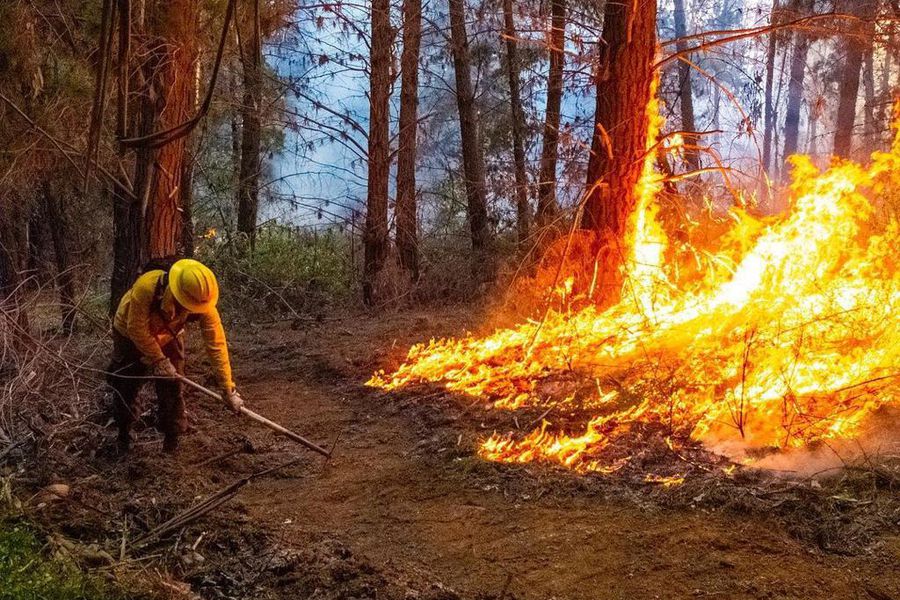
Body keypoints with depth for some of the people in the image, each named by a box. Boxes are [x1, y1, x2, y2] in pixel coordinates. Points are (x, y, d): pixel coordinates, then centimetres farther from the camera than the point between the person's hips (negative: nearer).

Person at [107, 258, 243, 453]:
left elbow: (216, 345, -30)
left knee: (171, 390, -3)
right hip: (131, 335, -1)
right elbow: (137, 329, -30)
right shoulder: (146, 287, -42)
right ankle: (123, 435, 31)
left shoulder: (204, 303, -33)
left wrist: (228, 388, -30)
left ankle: (172, 444, 13)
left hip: (168, 339, 2)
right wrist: (159, 360, -24)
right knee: (125, 388, 6)